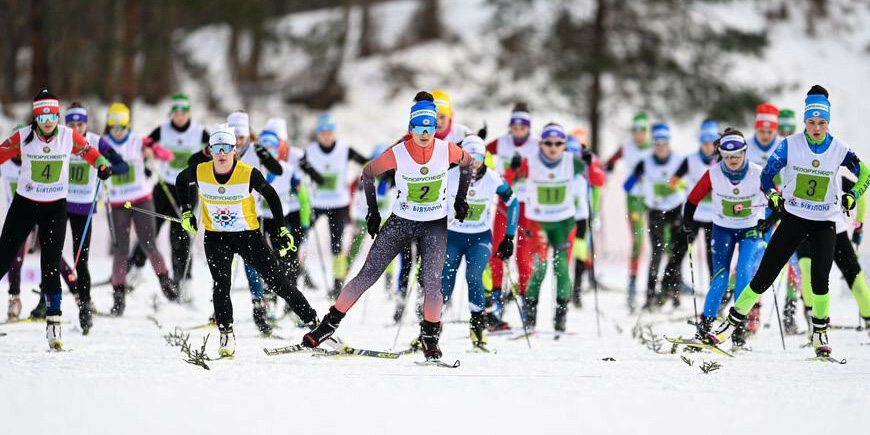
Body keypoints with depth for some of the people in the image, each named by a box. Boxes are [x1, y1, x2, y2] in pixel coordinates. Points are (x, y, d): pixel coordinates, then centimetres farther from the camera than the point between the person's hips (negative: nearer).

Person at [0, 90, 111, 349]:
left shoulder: (69, 136, -7)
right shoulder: (23, 138, -11)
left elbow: (89, 152, 6)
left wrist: (102, 166, -12)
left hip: (56, 208, 0)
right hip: (25, 204, 0)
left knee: (51, 267, -4)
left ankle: (54, 323, 1)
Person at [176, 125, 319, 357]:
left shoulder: (249, 173, -19)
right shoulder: (199, 172, -14)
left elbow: (271, 197, -3)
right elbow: (181, 181, 10)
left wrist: (282, 231, -3)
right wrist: (186, 212, 6)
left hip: (248, 234, -1)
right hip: (216, 237, 1)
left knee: (277, 281, -1)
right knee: (221, 284, -19)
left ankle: (313, 321, 8)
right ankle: (226, 335, -6)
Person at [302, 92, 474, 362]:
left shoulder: (447, 150, -14)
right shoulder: (397, 154, -18)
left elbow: (466, 163, 9)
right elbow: (368, 173, 0)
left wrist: (461, 200, 8)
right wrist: (373, 212, 3)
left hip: (435, 226, 0)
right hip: (400, 222, 0)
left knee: (432, 283, -15)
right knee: (367, 277, -2)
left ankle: (430, 338, 5)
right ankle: (330, 324, 10)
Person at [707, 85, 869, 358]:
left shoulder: (839, 149, -5)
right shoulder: (790, 144, -6)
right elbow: (767, 174, 1)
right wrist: (772, 195, -18)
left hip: (825, 222, 0)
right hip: (794, 218, 0)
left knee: (819, 280, -16)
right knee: (764, 276, -4)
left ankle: (820, 334, 5)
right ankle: (731, 323, 5)